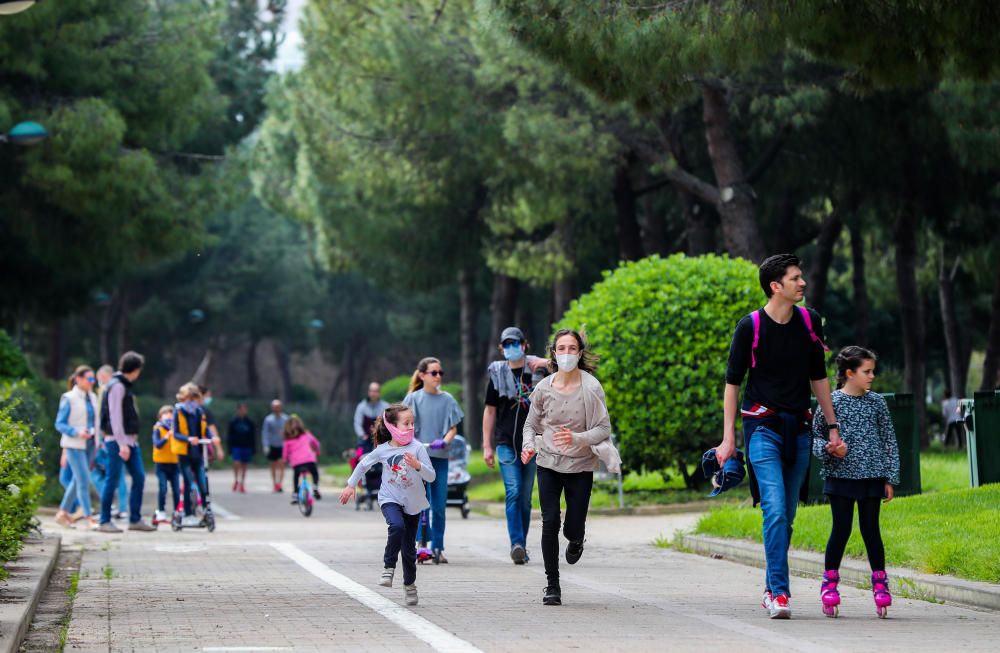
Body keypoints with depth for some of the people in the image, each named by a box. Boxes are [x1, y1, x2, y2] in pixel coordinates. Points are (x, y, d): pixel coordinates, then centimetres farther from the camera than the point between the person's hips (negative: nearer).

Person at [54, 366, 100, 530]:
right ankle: (89, 518, -9)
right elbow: (60, 424, -9)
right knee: (84, 481, -10)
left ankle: (63, 513, 25)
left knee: (77, 480, 13)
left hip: (88, 444, 7)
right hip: (74, 445, -7)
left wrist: (96, 433, 4)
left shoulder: (92, 397, 10)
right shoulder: (69, 399, -9)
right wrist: (77, 433, -22)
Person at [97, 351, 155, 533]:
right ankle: (105, 521, 1)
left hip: (129, 440, 10)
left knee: (139, 477, 6)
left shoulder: (125, 386, 17)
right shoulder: (117, 386, -12)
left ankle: (135, 519, 10)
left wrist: (130, 441, 16)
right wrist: (122, 444, -21)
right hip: (117, 441, -10)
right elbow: (115, 417, -18)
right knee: (113, 479, -5)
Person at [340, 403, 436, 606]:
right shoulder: (383, 450, -8)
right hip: (390, 500, -1)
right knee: (397, 526, -32)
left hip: (412, 503, 1)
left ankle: (409, 584, 27)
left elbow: (431, 477, -13)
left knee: (409, 547, 7)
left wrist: (417, 465, -30)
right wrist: (351, 485, 14)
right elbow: (364, 464, 11)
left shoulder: (417, 448, -12)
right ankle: (388, 567, -13)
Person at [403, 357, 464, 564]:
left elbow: (453, 428, 8)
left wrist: (444, 441, -12)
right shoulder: (414, 398, 2)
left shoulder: (447, 400, 7)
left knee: (439, 506, 4)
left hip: (440, 456, 2)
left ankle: (438, 548, 9)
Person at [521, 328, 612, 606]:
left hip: (581, 465, -1)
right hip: (549, 464, 1)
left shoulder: (591, 387, -10)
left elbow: (604, 429, -11)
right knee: (550, 523, -9)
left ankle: (576, 540, 42)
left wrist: (577, 439, -29)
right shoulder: (543, 388, -3)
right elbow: (531, 424, 9)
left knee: (573, 527, 1)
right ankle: (552, 585, 2)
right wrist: (528, 445, -12)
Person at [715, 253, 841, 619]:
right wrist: (728, 437, -5)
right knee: (775, 510, -16)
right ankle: (779, 593, -16)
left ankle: (771, 589, 19)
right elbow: (732, 381, -1)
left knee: (787, 515, 7)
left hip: (798, 427, 5)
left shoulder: (809, 322, 6)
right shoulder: (750, 326, -7)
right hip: (763, 425, -4)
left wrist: (833, 425, 15)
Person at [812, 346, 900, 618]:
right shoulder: (831, 402, -2)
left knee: (870, 529, 2)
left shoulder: (876, 402, 6)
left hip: (872, 476, 2)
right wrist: (828, 449, -17)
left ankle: (879, 581, 12)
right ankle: (830, 580, 12)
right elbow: (815, 435, 5)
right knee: (841, 529, 0)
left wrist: (890, 478, 6)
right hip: (841, 474, -2)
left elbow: (889, 440, 10)